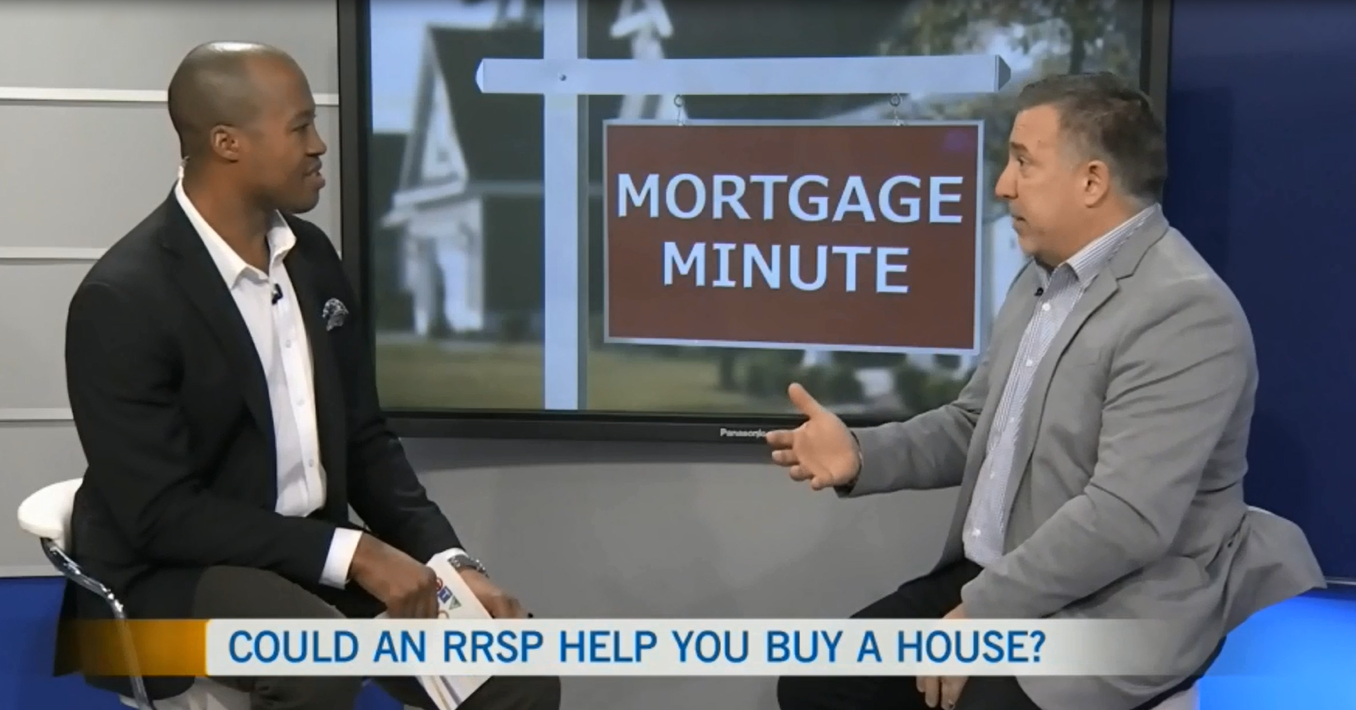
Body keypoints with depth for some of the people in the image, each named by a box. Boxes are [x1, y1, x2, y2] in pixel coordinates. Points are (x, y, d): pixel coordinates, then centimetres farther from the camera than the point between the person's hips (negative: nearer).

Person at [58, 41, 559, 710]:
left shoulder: (311, 256, 4)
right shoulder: (123, 299, -18)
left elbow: (362, 438, 9)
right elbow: (161, 513, -20)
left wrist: (451, 562, -5)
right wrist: (352, 553, -24)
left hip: (311, 562, 6)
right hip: (170, 575, -6)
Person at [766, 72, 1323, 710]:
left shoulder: (1184, 311, -20)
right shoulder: (1043, 279, 11)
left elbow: (1125, 518, -26)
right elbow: (975, 425, 18)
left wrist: (980, 614, -20)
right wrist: (861, 454, -1)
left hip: (1113, 613, -8)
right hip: (994, 580, 8)